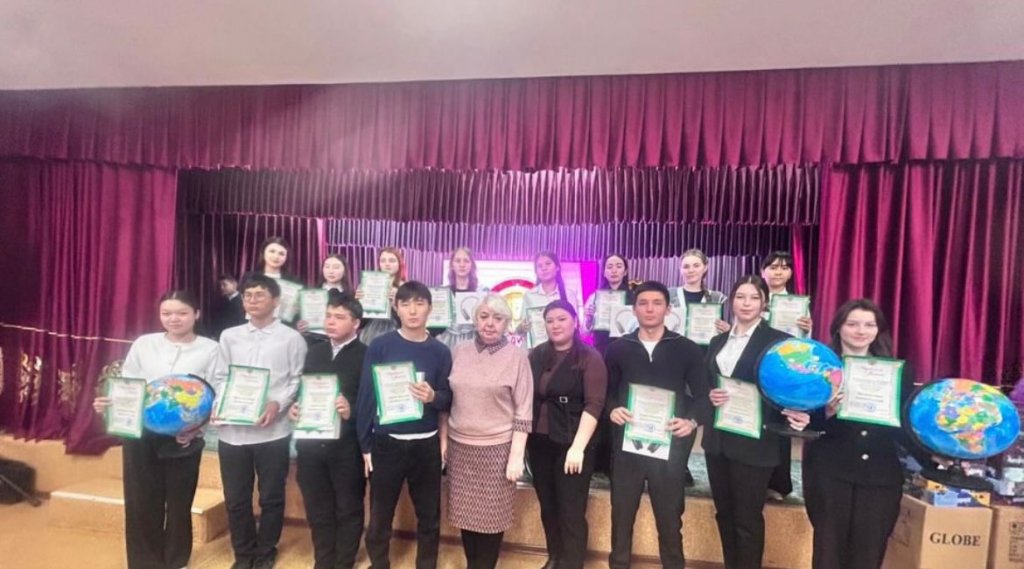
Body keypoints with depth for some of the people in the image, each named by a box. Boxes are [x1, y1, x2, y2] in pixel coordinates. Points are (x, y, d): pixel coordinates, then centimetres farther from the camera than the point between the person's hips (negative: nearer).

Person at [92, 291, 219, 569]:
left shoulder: (210, 349, -2)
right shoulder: (144, 344, 6)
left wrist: (195, 424, -17)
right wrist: (108, 402, -12)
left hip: (185, 437, -2)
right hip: (140, 433, 2)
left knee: (179, 502, 10)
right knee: (141, 501, 8)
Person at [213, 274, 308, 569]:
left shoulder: (291, 338, 0)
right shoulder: (229, 336, 10)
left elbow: (297, 381, -1)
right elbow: (220, 378, 11)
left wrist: (277, 404, -16)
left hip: (272, 431, -3)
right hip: (232, 430, 3)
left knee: (271, 498, 9)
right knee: (235, 499, 13)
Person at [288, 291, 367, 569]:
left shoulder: (366, 356, -8)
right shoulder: (314, 352, 12)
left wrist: (351, 412, -29)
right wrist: (295, 408, -3)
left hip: (347, 446, -5)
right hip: (311, 444, 5)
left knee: (348, 510, 11)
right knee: (318, 510, 17)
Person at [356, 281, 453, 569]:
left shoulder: (440, 351, -1)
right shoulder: (379, 347, -5)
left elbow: (449, 400, 2)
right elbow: (366, 396, -3)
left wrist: (433, 397, -20)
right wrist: (365, 445, -4)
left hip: (426, 445, 1)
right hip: (386, 444, -1)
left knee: (430, 518, 14)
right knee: (379, 518, 12)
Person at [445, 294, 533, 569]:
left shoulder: (516, 356, -7)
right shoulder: (459, 352, 2)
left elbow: (523, 412, -7)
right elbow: (446, 400, 10)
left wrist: (516, 456, -10)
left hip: (497, 448, -3)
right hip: (460, 446, 3)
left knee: (491, 517, 8)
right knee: (465, 513, 14)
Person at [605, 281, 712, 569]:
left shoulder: (687, 350, 2)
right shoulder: (618, 348, 4)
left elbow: (702, 395, 2)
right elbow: (605, 392, 8)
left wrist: (692, 421, -16)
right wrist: (612, 410, -12)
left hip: (670, 446, -1)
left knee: (670, 518, 12)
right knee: (621, 515, 12)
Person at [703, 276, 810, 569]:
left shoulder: (778, 341, -5)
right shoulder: (718, 341, 11)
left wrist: (795, 414, -28)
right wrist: (710, 396, -7)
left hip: (754, 442, -5)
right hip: (718, 439, 5)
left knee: (747, 518, 6)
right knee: (724, 514, 16)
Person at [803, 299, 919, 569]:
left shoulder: (898, 370, 6)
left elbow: (905, 424, 7)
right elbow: (807, 422, -4)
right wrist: (828, 412, -23)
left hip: (880, 474, 3)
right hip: (828, 472, -2)